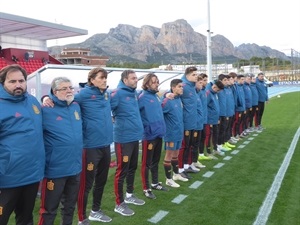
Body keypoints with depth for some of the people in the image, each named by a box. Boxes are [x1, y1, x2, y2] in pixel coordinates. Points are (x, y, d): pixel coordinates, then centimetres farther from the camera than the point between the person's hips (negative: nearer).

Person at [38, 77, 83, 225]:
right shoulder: (46, 110, -13)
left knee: (70, 206, 22)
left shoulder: (76, 106, 7)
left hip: (75, 167, 6)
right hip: (55, 169, -6)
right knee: (49, 209, 9)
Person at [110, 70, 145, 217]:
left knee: (133, 167, 19)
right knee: (122, 170, 1)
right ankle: (119, 204, 14)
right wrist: (116, 119, -13)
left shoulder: (134, 93, 10)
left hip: (135, 136, 8)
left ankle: (129, 195, 37)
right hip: (123, 138, -8)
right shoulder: (117, 93, -15)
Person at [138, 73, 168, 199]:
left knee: (155, 161, 21)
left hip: (158, 134, 8)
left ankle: (155, 183, 36)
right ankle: (146, 188, 18)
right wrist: (144, 127, -16)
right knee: (147, 163, 5)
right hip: (149, 135, -8)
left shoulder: (155, 96, 10)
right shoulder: (142, 97, -16)